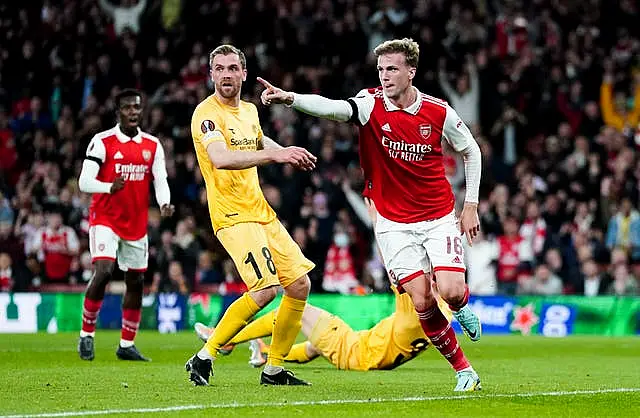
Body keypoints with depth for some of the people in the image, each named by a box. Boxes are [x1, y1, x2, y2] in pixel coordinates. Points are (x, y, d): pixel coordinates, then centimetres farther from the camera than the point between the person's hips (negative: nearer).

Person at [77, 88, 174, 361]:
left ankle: (126, 345, 18)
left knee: (135, 282, 7)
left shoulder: (153, 146, 6)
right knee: (103, 272, -21)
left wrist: (165, 203, -19)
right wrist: (110, 187, -34)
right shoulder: (102, 142, -8)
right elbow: (84, 182, -14)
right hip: (105, 219, -5)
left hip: (136, 224, 5)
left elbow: (160, 180, 3)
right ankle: (86, 334, -5)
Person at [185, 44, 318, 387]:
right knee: (265, 290, -21)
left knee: (300, 285, 6)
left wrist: (290, 154, 17)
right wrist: (274, 155, -39)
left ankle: (274, 369, 17)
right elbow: (220, 158, -31)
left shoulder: (249, 110, 13)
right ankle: (204, 358, -8)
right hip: (232, 216, -8)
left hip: (261, 213, 9)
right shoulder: (206, 113, -13)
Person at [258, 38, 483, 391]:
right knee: (422, 301, -8)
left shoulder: (439, 112, -7)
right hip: (394, 223, 0)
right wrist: (289, 98, -49)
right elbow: (332, 108, -31)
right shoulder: (370, 104, -11)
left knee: (451, 292, -16)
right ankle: (463, 369, 10)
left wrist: (470, 205, 4)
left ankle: (463, 306, 23)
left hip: (439, 218, 0)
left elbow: (471, 151, 8)